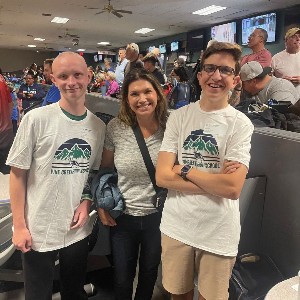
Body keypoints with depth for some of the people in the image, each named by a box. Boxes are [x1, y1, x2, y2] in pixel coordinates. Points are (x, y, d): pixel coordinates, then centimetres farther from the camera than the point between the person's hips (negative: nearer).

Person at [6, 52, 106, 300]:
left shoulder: (98, 126, 0)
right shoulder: (37, 119, -13)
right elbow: (18, 174, -8)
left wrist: (87, 201, -6)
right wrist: (19, 226, -9)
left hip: (78, 229, 3)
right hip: (38, 231, -3)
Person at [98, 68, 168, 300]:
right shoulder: (115, 127, -11)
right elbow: (104, 169, 2)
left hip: (157, 216, 0)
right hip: (122, 216, 1)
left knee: (149, 274, 24)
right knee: (122, 279, 20)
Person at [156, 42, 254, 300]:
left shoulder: (240, 124, -9)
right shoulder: (179, 116, -1)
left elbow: (232, 188, -19)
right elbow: (162, 176, -8)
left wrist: (184, 169, -12)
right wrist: (215, 180, -15)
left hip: (218, 233, -2)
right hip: (176, 226, 3)